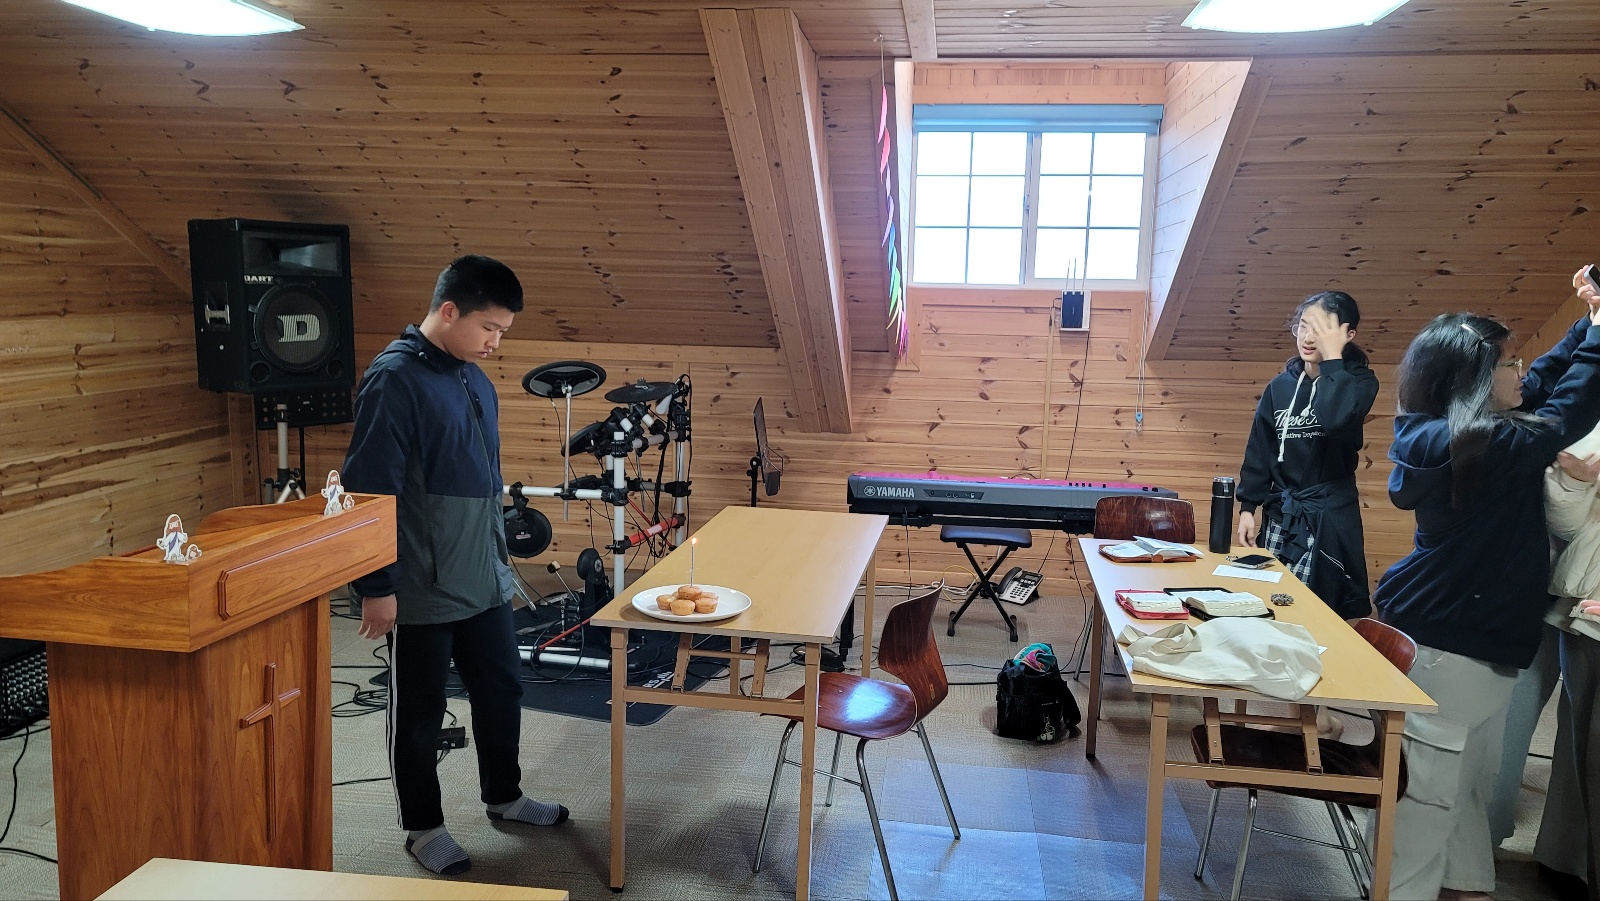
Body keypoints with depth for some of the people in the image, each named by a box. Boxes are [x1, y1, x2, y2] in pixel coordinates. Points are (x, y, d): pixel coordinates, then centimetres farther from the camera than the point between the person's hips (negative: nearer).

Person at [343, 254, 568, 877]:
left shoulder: (474, 379, 9)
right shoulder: (394, 380, -17)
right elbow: (369, 491, -19)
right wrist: (376, 587, -18)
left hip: (484, 583, 8)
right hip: (420, 592, -8)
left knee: (501, 691, 19)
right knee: (419, 714, 9)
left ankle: (503, 796, 39)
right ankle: (423, 826, 27)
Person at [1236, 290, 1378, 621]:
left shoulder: (1359, 381, -7)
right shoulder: (1281, 385, 5)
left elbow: (1337, 420, -29)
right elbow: (1259, 448, 8)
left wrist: (1332, 357, -22)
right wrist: (1248, 507, 5)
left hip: (1330, 517, -4)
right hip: (1280, 514, 4)